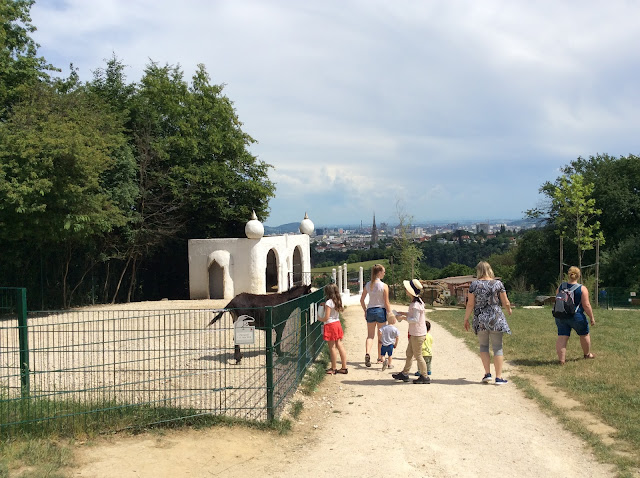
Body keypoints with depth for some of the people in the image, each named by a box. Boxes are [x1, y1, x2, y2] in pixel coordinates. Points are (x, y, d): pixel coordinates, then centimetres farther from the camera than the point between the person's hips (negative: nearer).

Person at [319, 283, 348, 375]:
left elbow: (326, 317, -19)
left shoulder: (329, 302, -17)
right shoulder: (337, 301, 7)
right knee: (339, 345, 10)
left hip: (330, 325, -8)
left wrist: (320, 319, 0)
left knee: (332, 347, 0)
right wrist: (325, 305, 16)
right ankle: (344, 367, 12)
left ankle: (334, 368, 7)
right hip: (337, 323, 8)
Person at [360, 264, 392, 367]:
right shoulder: (384, 286, -12)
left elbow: (362, 300, 6)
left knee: (370, 336, 8)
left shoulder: (368, 285, 1)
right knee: (381, 336, 12)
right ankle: (380, 358, 20)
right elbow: (386, 303, -10)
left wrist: (365, 311, 18)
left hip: (370, 311, 3)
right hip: (381, 311, -3)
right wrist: (390, 314, 0)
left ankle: (367, 353, -16)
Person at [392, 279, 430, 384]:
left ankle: (424, 376, 11)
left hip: (418, 334, -10)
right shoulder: (417, 301, 8)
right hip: (414, 333, 10)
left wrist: (404, 318, -19)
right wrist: (404, 313, 12)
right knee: (409, 353, 17)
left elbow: (415, 319, -27)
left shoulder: (416, 304, -24)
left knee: (417, 355, 1)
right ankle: (405, 373, 27)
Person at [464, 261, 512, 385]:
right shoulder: (498, 284, -2)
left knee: (483, 346, 16)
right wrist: (509, 310, 24)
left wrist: (466, 319, 8)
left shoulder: (474, 284, -3)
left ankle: (487, 373, 8)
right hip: (496, 319, 0)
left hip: (480, 320, 0)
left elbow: (470, 305, -3)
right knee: (497, 347, 5)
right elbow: (506, 303, 3)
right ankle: (499, 377, 4)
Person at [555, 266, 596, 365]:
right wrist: (592, 317, -3)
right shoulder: (582, 289, -9)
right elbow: (586, 305, -12)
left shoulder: (560, 287, 4)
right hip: (576, 316, -3)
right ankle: (587, 354, 37)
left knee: (562, 337, 2)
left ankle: (561, 359, -5)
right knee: (584, 334, 20)